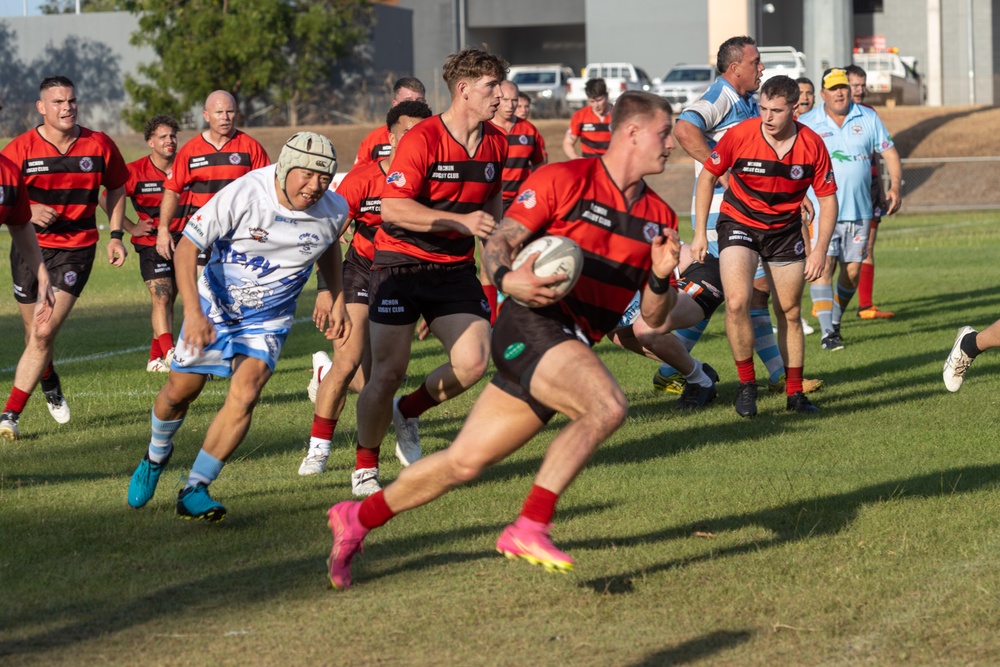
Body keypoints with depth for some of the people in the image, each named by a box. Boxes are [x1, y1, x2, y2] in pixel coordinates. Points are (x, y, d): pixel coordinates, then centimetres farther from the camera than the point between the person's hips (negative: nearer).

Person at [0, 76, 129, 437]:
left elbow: (116, 188, 13)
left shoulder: (99, 146, -3)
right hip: (30, 247, 1)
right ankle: (50, 385, 45)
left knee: (44, 333, -15)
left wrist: (116, 236, 6)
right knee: (34, 335, 13)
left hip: (76, 248, -1)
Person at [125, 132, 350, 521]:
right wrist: (193, 312, -34)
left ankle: (194, 490, -10)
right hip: (215, 306, -2)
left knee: (244, 397, -19)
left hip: (267, 320, 2)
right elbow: (187, 247, -25)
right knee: (180, 391, 9)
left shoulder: (334, 211, -13)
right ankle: (156, 457, 42)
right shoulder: (243, 195, -28)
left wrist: (338, 301, 8)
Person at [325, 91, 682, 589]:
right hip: (532, 326, -7)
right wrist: (507, 278, -28)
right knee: (607, 406, -31)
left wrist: (662, 278, -8)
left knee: (465, 462, 6)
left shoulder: (659, 217, 13)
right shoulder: (563, 180, -4)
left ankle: (357, 519, 22)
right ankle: (530, 527, -24)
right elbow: (500, 241, -6)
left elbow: (654, 317, 13)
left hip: (572, 349, 7)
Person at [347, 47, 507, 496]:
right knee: (387, 374, -7)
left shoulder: (496, 143, 5)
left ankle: (408, 411, 16)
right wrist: (460, 221, -27)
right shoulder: (421, 139, -17)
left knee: (474, 362, -13)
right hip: (401, 263, -5)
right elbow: (392, 208, -23)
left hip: (455, 268, 5)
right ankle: (365, 466, 13)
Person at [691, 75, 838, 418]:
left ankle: (795, 392, 22)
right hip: (739, 223, -2)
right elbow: (708, 175, -4)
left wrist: (820, 251, -10)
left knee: (790, 313, 6)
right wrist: (700, 233, -5)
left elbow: (827, 197, -4)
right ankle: (746, 384, -4)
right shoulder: (739, 135, -19)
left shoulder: (812, 145, -15)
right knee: (737, 301, -21)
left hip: (785, 229, 2)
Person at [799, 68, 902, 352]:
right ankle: (827, 333, -18)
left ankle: (835, 322, 27)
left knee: (853, 270, 6)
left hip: (859, 210, 3)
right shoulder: (806, 124, 0)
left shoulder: (868, 118, 6)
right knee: (823, 266, -15)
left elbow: (889, 151, 11)